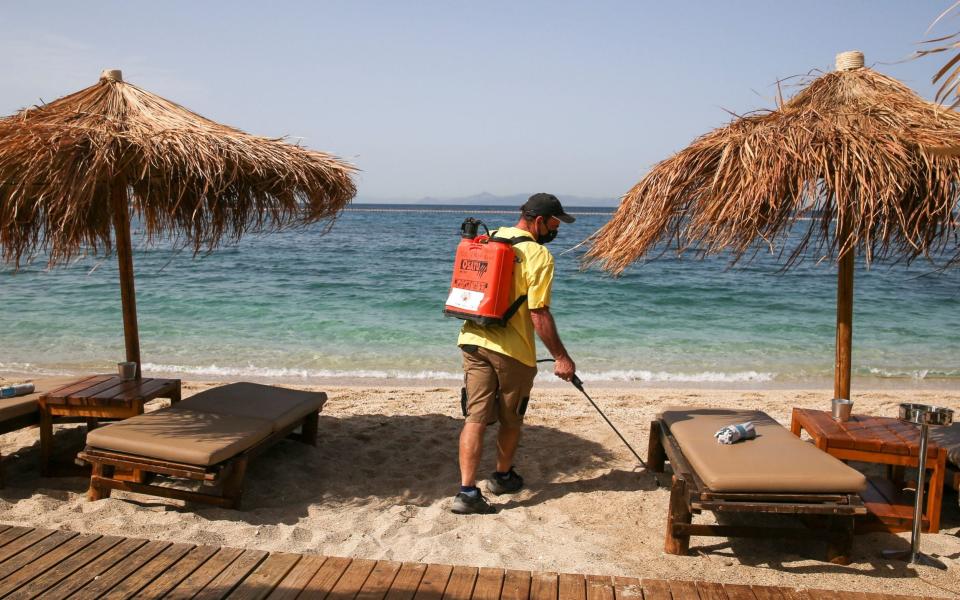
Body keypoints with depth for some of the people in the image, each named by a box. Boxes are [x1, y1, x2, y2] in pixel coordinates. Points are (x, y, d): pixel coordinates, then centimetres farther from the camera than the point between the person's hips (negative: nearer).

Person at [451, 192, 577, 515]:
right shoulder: (539, 256, -13)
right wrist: (561, 357, -11)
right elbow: (539, 314, -17)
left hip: (473, 340, 5)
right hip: (513, 350, -5)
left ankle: (467, 491, -2)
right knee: (511, 420, 16)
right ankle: (502, 476, 35)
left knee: (475, 417, 4)